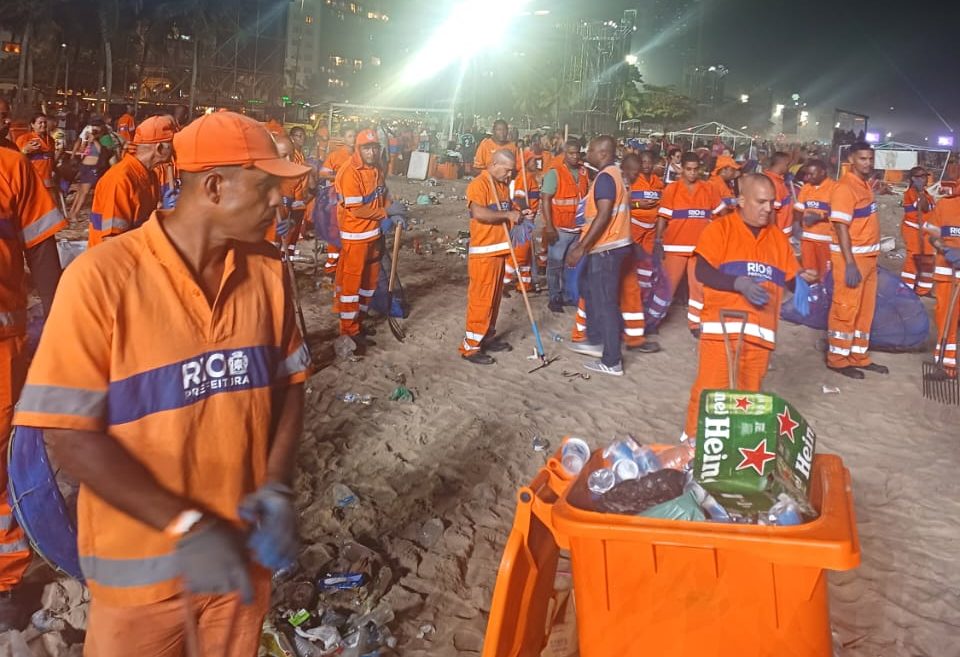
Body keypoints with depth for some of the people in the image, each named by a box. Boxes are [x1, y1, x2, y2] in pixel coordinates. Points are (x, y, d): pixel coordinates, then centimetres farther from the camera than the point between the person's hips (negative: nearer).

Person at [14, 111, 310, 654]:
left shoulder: (268, 270, -4)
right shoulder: (103, 276, -18)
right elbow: (70, 434, -17)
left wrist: (278, 487, -11)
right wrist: (184, 526, -21)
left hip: (243, 544, 4)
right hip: (141, 559, -4)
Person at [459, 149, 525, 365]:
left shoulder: (503, 185, 14)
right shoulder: (478, 185, -15)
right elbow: (479, 213, -29)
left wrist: (519, 213, 7)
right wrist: (508, 214, -21)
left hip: (500, 250, 9)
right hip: (483, 252, -9)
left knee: (494, 298, 15)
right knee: (480, 299, -5)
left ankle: (488, 337, 28)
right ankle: (470, 346, 1)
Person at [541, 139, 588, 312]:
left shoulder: (584, 172, 7)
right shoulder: (554, 172, -10)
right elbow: (545, 200, -13)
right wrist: (549, 226, -19)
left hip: (579, 227, 6)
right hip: (559, 227, -5)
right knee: (555, 263, 4)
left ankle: (568, 295, 27)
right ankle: (554, 298, 14)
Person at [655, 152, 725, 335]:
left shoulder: (708, 189, 4)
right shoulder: (671, 189, -5)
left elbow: (721, 212, 16)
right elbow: (662, 217, -6)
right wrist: (658, 241, -11)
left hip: (701, 246, 2)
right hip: (675, 245, -2)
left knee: (699, 286, 3)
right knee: (667, 284, 5)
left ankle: (695, 323, 14)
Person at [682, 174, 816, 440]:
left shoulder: (777, 236, 17)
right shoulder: (720, 228, 1)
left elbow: (788, 281, 19)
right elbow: (702, 271, -9)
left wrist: (801, 279, -4)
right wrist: (739, 284, -19)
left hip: (761, 330, 5)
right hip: (722, 326, -4)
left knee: (749, 393, 7)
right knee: (710, 388, -7)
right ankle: (693, 439, 5)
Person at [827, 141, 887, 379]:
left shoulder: (864, 184, 11)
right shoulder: (845, 187, -16)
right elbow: (841, 227, -21)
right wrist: (850, 264, -25)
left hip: (868, 256, 9)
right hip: (851, 257, -9)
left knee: (865, 309, 14)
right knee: (845, 309, -1)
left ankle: (859, 356, 24)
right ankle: (838, 359, 10)